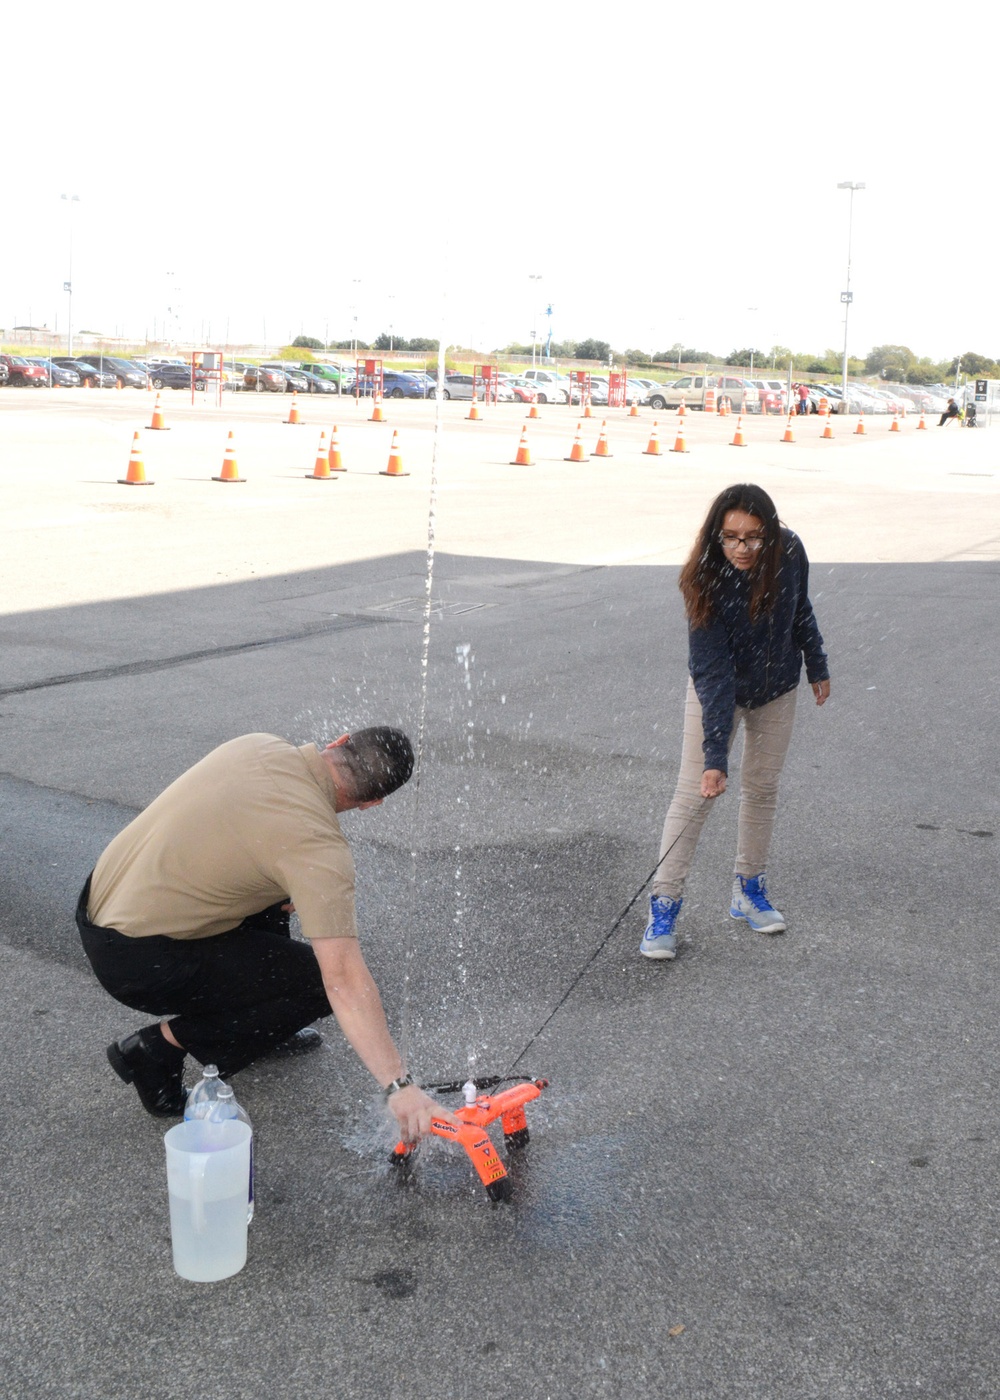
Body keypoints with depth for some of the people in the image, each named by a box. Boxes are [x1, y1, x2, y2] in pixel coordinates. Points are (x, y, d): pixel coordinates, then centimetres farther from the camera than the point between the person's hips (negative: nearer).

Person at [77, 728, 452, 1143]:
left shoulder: (258, 744, 2)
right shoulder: (316, 842, -20)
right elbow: (345, 977, -25)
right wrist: (399, 1085, -25)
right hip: (138, 962, -9)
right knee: (320, 980, -4)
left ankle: (260, 1024, 34)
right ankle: (162, 1044, -1)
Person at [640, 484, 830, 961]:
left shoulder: (789, 554, -22)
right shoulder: (706, 583, -32)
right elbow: (713, 675, -34)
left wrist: (817, 668, 12)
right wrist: (715, 757, -38)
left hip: (777, 688, 4)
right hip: (717, 689, -3)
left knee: (762, 787, 11)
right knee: (693, 794, -6)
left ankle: (749, 889, 27)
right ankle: (664, 904, 1)